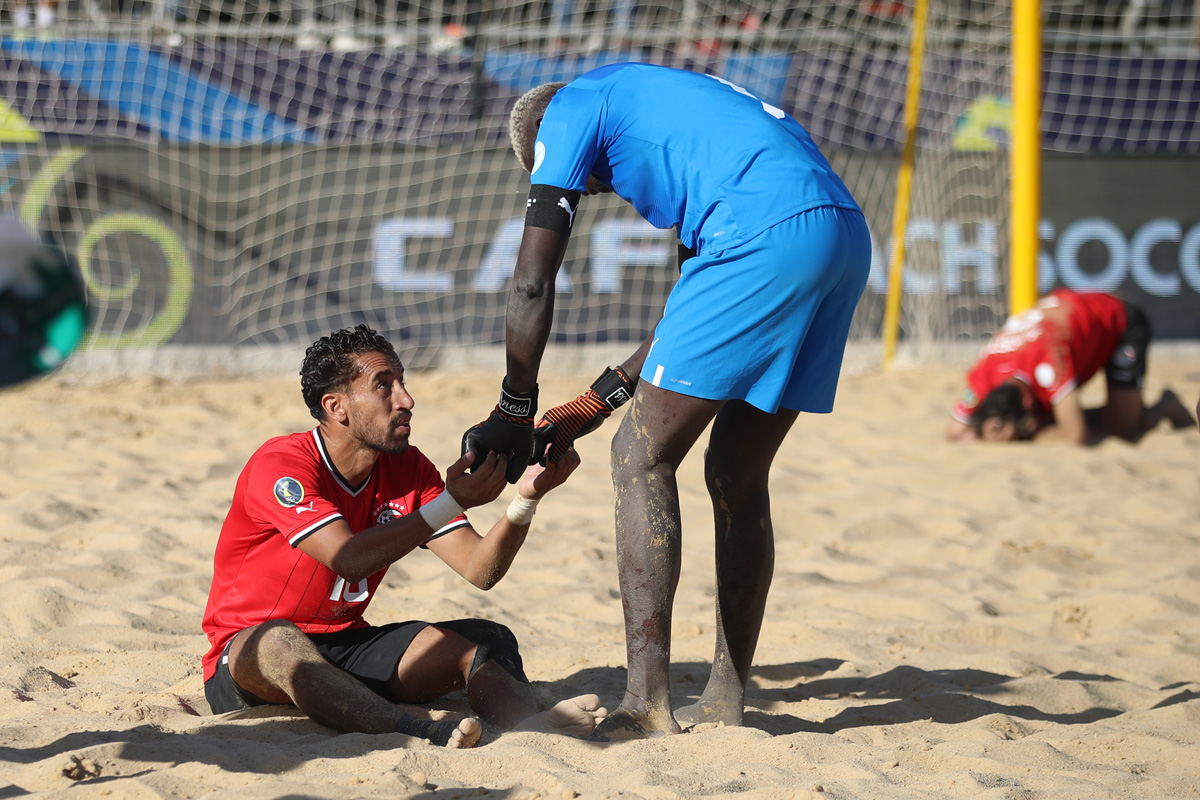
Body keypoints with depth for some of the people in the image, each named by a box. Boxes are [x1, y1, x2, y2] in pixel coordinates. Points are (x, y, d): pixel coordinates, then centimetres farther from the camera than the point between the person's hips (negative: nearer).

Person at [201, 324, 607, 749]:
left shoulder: (408, 469, 2)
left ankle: (526, 724, -46)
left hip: (349, 647, 6)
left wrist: (526, 499, -22)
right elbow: (349, 559, -32)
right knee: (279, 642, -41)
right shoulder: (281, 464, -17)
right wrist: (452, 503, -32)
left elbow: (480, 571, -5)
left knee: (487, 639, -13)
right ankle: (424, 732, -60)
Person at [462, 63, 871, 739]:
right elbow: (703, 302, 35)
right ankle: (726, 702, 21)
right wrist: (602, 399, 34)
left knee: (643, 460, -1)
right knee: (739, 478, 18)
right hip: (849, 234, 8)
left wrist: (514, 413, 17)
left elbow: (534, 282, 8)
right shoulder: (660, 102, 38)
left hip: (768, 236, -8)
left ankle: (648, 706, -7)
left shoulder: (571, 108, 14)